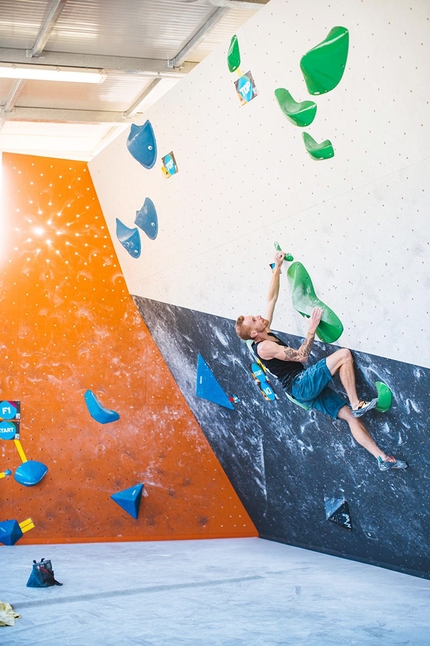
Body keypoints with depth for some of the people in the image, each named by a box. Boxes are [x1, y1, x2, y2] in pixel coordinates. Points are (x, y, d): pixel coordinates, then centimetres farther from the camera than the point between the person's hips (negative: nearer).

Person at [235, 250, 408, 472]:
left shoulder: (265, 335, 13)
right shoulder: (263, 347, -14)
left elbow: (272, 298, 16)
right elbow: (301, 355, -17)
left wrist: (277, 267, 13)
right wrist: (312, 327, -14)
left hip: (306, 387, 9)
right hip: (301, 385, -9)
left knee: (351, 416, -1)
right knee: (344, 354, -19)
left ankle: (383, 458, -4)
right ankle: (357, 404, -14)